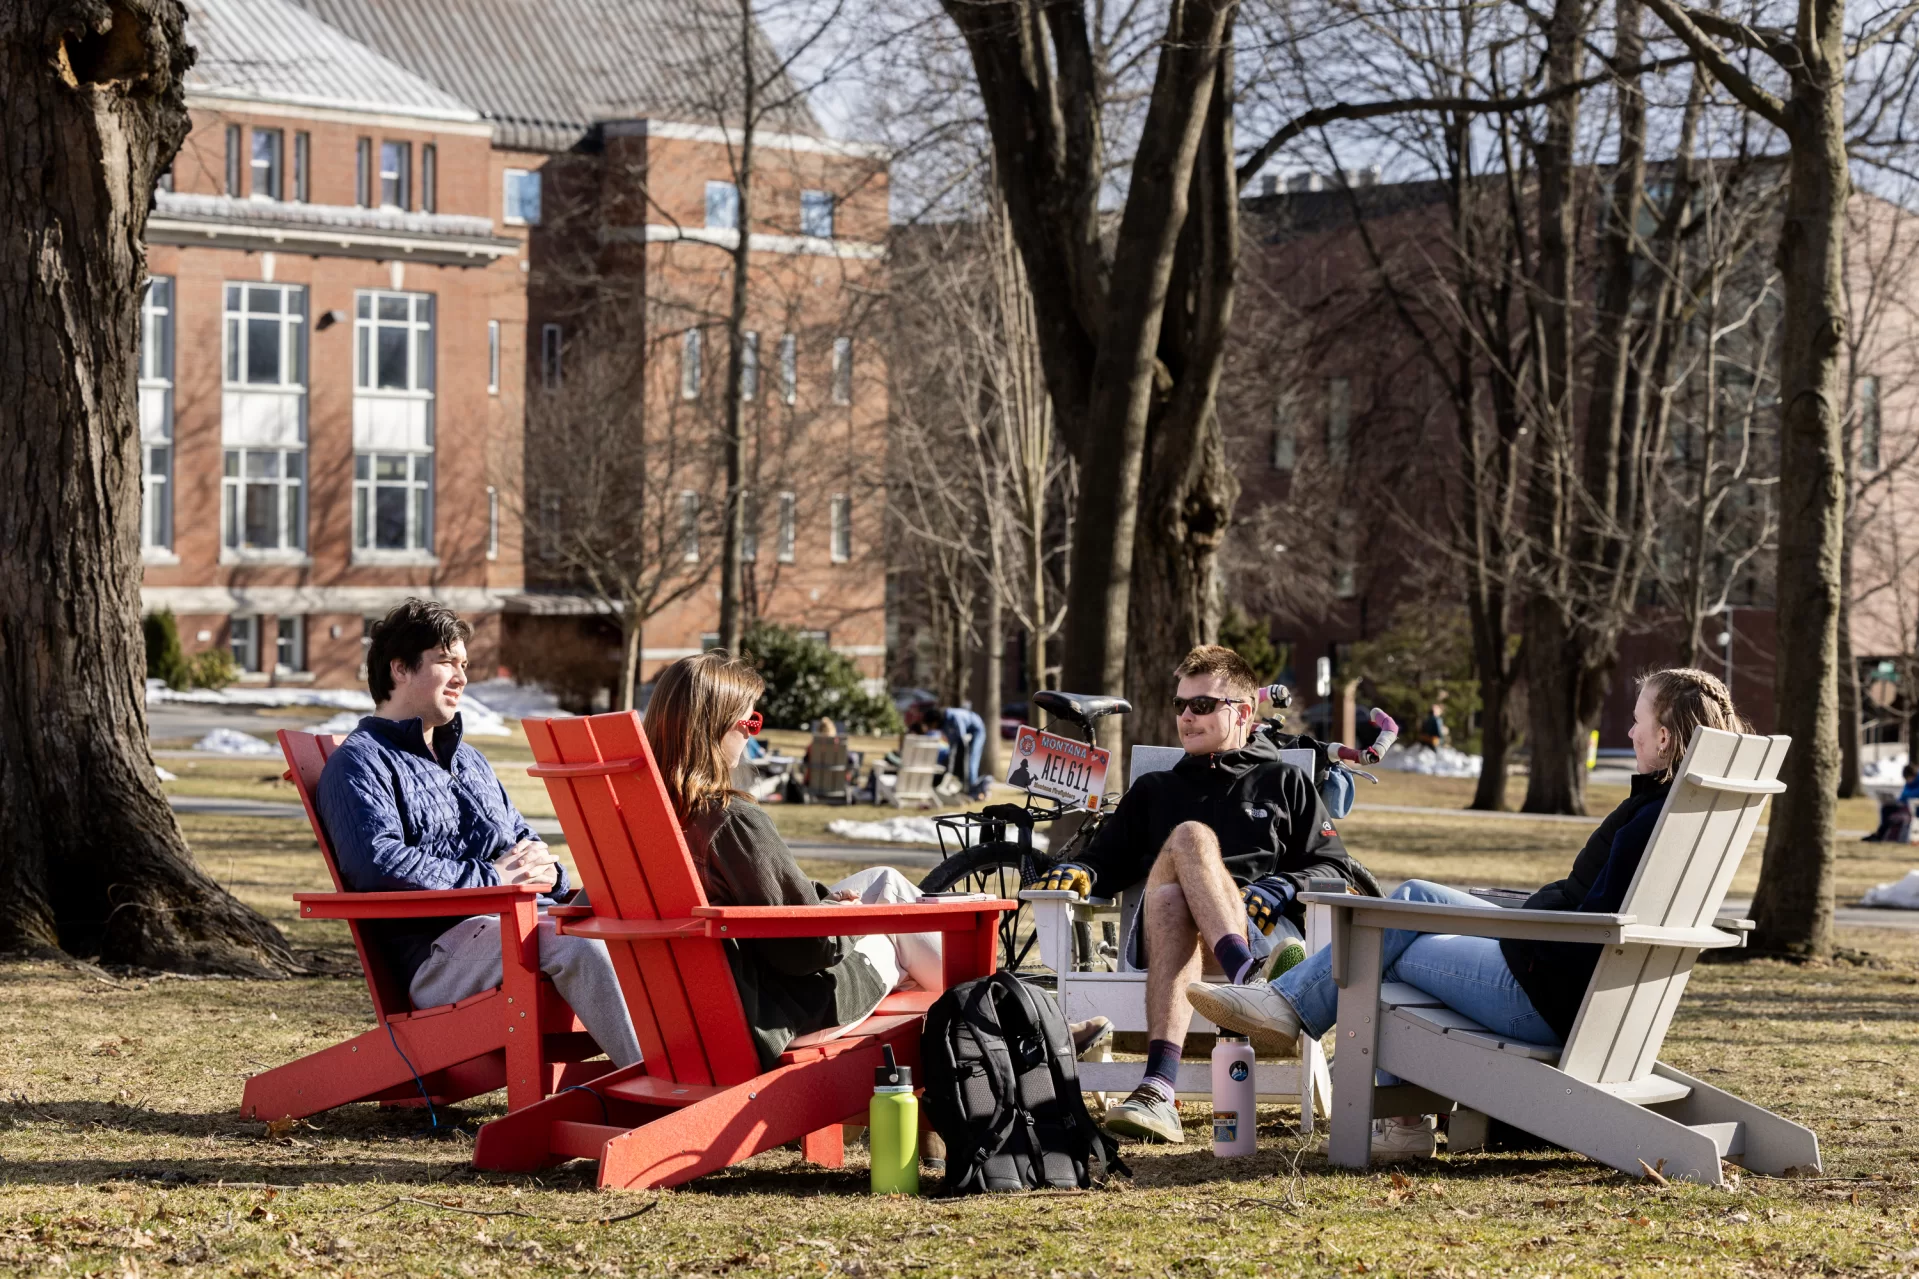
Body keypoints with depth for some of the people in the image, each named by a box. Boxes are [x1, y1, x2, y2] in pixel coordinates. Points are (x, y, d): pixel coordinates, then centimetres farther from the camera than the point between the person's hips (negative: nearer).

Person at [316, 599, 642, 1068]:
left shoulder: (469, 760, 32)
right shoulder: (359, 762, 2)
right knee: (578, 943, -35)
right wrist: (489, 877, -13)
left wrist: (540, 868, 7)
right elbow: (377, 863, -15)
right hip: (439, 949, -8)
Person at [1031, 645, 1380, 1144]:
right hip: (1162, 931, 1)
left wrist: (1280, 890, -5)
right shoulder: (1154, 790, 35)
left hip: (1262, 930, -1)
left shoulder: (1283, 781, 26)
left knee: (1188, 839, -33)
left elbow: (1336, 869, 15)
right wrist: (1081, 873, 4)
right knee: (1188, 837, -34)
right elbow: (1109, 862, 29)